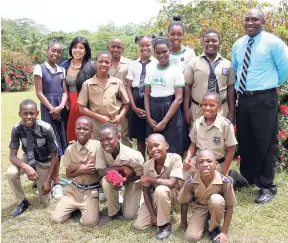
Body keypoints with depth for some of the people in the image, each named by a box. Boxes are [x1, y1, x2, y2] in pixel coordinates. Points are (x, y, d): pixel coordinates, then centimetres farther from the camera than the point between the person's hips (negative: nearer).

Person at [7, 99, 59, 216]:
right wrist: (26, 167, -39)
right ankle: (22, 202, -4)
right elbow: (12, 156, -19)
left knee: (44, 200, 1)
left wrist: (48, 180, -20)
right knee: (11, 172, -30)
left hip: (44, 162, -2)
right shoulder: (17, 129, -23)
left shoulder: (46, 129, -30)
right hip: (29, 159, 2)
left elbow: (54, 156, -19)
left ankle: (41, 182, 35)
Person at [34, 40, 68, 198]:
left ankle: (55, 177, 18)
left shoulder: (62, 70, 11)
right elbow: (39, 93, -6)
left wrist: (61, 107, -10)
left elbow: (65, 92, 7)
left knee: (59, 145, 6)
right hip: (47, 108, -5)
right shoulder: (40, 68, -3)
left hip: (61, 109, 5)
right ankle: (56, 183, 1)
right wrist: (52, 109, -10)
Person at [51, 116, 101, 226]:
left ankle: (85, 208, 12)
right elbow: (68, 174, 0)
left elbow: (96, 168, -16)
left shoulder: (97, 145, -10)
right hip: (74, 189, 3)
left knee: (89, 221, -20)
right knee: (56, 218, -8)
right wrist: (83, 169, -18)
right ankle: (75, 208, 19)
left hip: (91, 191, -3)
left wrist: (78, 166, -12)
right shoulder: (70, 149, -2)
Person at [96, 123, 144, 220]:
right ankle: (114, 211, -6)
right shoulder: (101, 151, -30)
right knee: (106, 182, -34)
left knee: (129, 215, -6)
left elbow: (142, 176, -21)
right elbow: (101, 172, -27)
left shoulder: (132, 156, -37)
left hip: (133, 180, -2)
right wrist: (121, 167, -40)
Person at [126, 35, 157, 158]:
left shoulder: (157, 64, -4)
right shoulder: (133, 64, 6)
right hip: (137, 103, 3)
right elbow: (129, 87, 6)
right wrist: (134, 107, -3)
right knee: (139, 137, 12)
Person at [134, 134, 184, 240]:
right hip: (154, 197, 4)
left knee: (160, 190, -37)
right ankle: (161, 213, 20)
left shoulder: (175, 158, -27)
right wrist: (152, 215, -13)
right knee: (139, 225, -8)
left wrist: (149, 178, -25)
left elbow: (171, 183, -36)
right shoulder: (147, 165, -16)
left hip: (172, 195, -4)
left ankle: (165, 225, -14)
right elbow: (146, 191, -8)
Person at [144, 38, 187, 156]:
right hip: (154, 110, 4)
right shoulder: (151, 70, 7)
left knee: (171, 150, 0)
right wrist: (149, 118, -3)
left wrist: (164, 121, -14)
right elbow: (146, 95, 9)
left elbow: (179, 98, -9)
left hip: (171, 110, -4)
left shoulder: (176, 71, -5)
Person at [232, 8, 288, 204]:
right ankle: (247, 178, 32)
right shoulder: (237, 45, 9)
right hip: (243, 99, 6)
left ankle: (267, 186, 15)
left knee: (266, 143, 1)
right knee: (245, 141, 14)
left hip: (264, 99, -5)